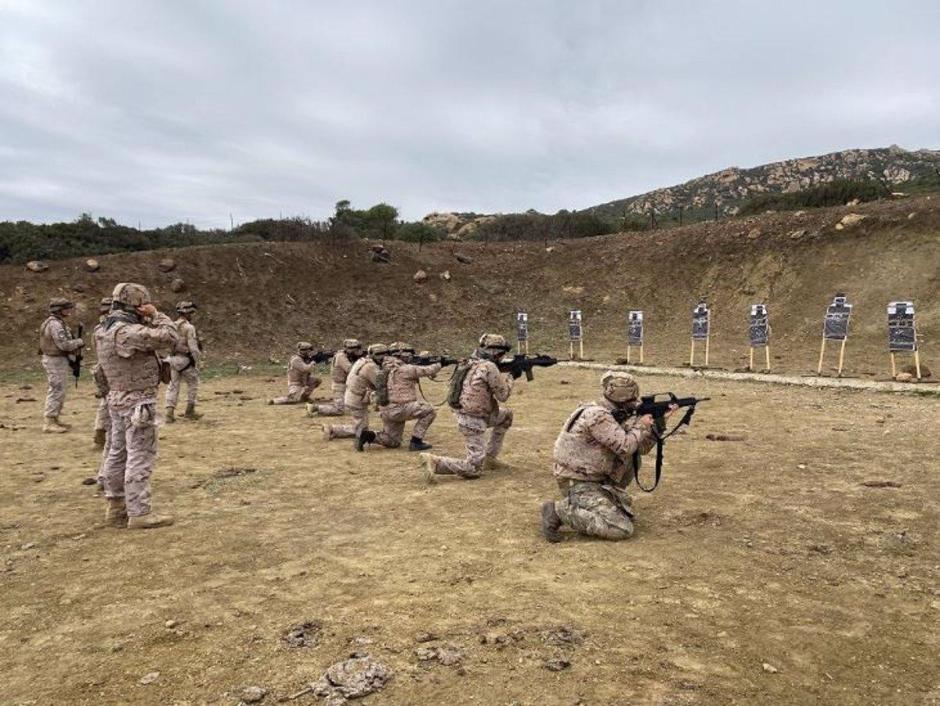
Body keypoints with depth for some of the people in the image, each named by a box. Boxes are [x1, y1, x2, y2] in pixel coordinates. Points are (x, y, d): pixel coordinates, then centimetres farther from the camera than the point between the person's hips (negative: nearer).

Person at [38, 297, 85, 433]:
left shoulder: (57, 322, 14)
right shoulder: (55, 324, -19)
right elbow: (64, 345, -25)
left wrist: (75, 345, 6)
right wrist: (79, 342, -10)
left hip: (57, 359, 11)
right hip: (56, 361, -11)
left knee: (58, 391, 16)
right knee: (56, 391, -8)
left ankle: (54, 419, 24)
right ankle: (49, 423, -6)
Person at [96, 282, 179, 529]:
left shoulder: (104, 331, 9)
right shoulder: (128, 332, -23)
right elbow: (169, 338, -24)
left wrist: (148, 320, 7)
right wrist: (156, 315, -14)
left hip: (118, 399, 10)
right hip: (137, 402, -10)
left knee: (118, 454, 15)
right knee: (140, 456, -5)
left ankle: (116, 507, 24)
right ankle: (139, 513, -2)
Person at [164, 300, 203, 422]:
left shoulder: (172, 326, 9)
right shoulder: (189, 327, -14)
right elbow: (193, 347, -19)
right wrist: (198, 361, -12)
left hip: (173, 359, 6)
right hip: (186, 360, -6)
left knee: (173, 386, 7)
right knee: (193, 384, 11)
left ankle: (169, 413, 0)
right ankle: (190, 411, 15)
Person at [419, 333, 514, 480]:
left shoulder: (472, 363, 8)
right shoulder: (489, 367, -19)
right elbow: (503, 395, -9)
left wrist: (504, 374, 14)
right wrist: (509, 376, 7)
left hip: (466, 414, 9)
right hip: (473, 420, -9)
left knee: (506, 414, 26)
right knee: (474, 468, -7)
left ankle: (490, 458, 26)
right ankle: (433, 461, -12)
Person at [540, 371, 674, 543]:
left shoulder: (613, 414, 9)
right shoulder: (597, 416, -21)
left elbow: (642, 447, 13)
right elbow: (626, 446, -23)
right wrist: (641, 425, -7)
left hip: (598, 478, 9)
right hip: (579, 484, -9)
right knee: (623, 529, -17)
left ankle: (611, 502, 14)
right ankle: (559, 510, -12)